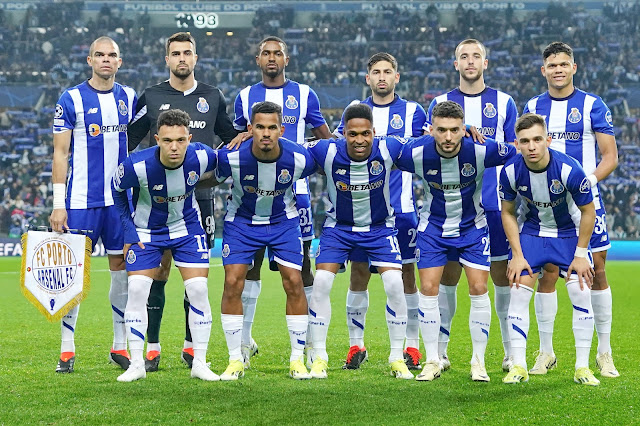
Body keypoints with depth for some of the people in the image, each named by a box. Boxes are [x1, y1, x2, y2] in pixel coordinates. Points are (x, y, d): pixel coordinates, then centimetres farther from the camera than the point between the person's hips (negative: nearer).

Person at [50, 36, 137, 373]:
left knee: (122, 267, 5)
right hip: (82, 199, -4)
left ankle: (120, 346, 14)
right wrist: (58, 204, -8)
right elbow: (60, 154, -3)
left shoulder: (129, 98, 9)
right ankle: (67, 350, 4)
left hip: (122, 199, 4)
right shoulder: (72, 99, -2)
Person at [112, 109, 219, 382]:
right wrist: (129, 230, -7)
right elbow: (117, 190, -7)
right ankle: (137, 364, 2)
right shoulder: (136, 166, -30)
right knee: (137, 290, -9)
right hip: (146, 230, -1)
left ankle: (199, 363, 3)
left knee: (198, 290, -7)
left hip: (187, 227, 1)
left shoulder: (202, 157, -26)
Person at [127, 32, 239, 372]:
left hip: (200, 195, 2)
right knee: (159, 270, -4)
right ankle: (152, 348, 0)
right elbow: (127, 142, 8)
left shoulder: (212, 97, 10)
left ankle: (191, 345, 14)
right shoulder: (151, 98, 4)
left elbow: (232, 137, 21)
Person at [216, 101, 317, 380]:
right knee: (232, 284, -10)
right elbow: (211, 180, -4)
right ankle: (235, 360, 3)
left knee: (294, 283, -8)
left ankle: (297, 360, 5)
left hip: (284, 221, 1)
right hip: (241, 220, 0)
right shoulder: (231, 157, -27)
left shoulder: (299, 158, -24)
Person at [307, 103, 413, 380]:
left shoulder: (388, 149, -23)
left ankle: (397, 358, 2)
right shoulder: (327, 151, -24)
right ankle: (319, 357, 1)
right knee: (321, 283, -14)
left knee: (395, 285, -14)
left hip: (380, 227, 0)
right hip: (338, 227, 0)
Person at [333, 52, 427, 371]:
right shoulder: (355, 109, 11)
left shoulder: (412, 111, 6)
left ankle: (411, 346, 9)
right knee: (358, 273, 2)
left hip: (401, 208, -1)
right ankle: (356, 345, 12)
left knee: (406, 273, 1)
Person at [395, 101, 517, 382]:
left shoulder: (482, 150, -25)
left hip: (473, 227, -1)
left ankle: (479, 362, 5)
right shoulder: (415, 153, -23)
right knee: (428, 288, -6)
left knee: (478, 288, -7)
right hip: (433, 227, 1)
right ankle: (432, 361, 5)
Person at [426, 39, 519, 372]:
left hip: (495, 204, 0)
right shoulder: (440, 103, 8)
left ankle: (511, 351, 9)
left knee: (502, 274, 1)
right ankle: (439, 351, 8)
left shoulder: (504, 103, 8)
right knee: (448, 275, 1)